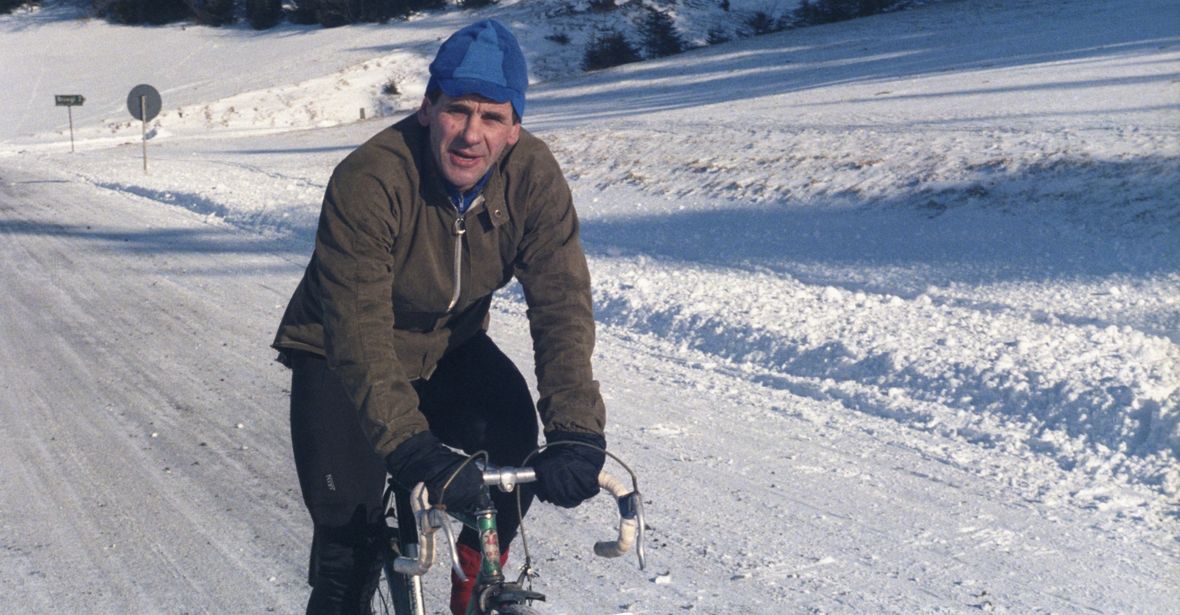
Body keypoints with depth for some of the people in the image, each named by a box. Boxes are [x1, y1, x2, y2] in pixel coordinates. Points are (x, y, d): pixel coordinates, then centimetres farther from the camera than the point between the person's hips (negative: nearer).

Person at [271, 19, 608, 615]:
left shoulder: (533, 175, -20)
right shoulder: (368, 179, -31)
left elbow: (562, 304, -24)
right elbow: (359, 329, -36)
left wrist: (576, 430, -38)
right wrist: (412, 447, -48)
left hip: (448, 347, 3)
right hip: (339, 357, -3)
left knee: (511, 439, -21)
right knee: (348, 525, -14)